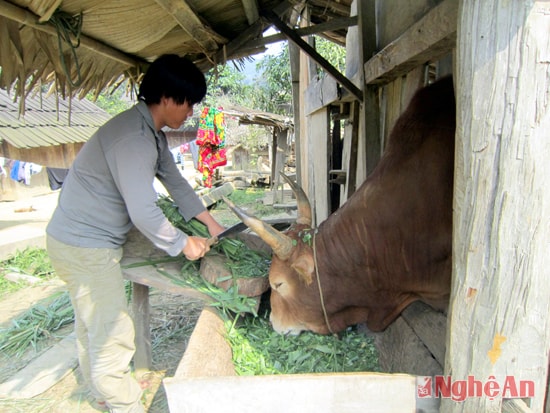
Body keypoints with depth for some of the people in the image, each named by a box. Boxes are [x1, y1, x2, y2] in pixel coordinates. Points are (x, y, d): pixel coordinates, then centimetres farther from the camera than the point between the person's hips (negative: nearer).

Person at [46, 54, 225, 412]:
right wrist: (183, 244, -15)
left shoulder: (153, 134, 5)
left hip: (92, 240, 11)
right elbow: (143, 211, -30)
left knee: (92, 322, 25)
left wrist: (210, 222, 8)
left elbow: (176, 182, 10)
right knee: (113, 335, -1)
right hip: (84, 246, -10)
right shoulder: (132, 137, -27)